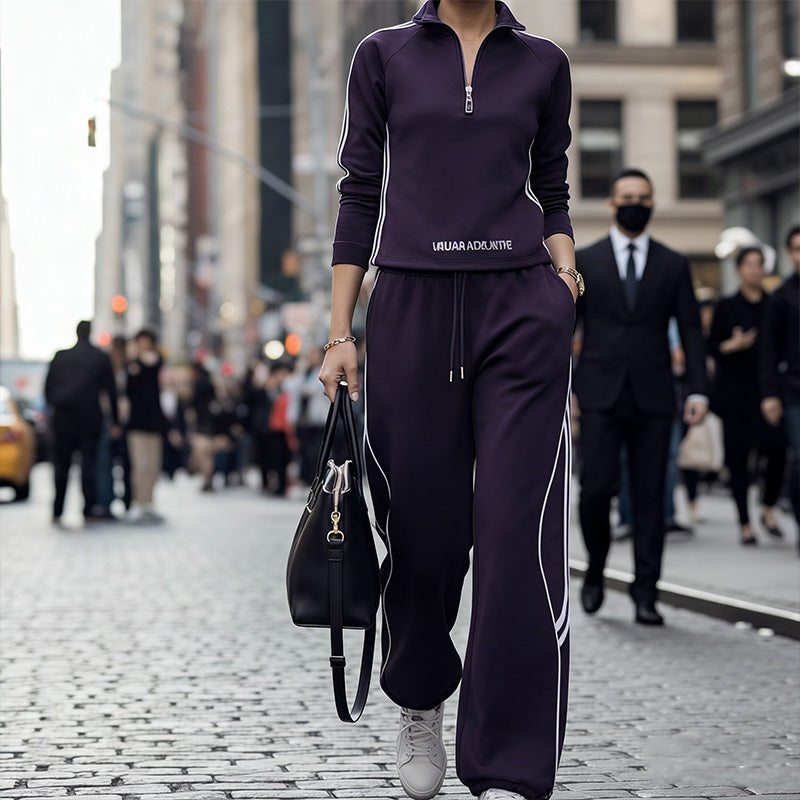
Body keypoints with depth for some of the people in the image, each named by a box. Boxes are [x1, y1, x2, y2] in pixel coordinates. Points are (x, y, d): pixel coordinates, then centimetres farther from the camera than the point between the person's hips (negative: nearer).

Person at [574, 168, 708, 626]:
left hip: (653, 398, 1)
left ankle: (646, 593, 4)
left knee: (650, 496, -1)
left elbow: (691, 330, 9)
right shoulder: (584, 261, 8)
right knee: (597, 487, -10)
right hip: (601, 395, -1)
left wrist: (698, 390, -2)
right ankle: (595, 571, 15)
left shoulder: (674, 265, 11)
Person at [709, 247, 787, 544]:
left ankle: (768, 508, 10)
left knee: (777, 449, -12)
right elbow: (712, 347, 2)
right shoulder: (727, 306, 3)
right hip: (735, 390, -2)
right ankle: (744, 523, 7)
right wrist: (734, 345, -16)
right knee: (738, 456, -2)